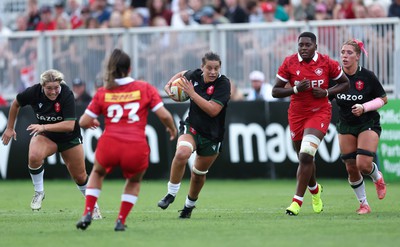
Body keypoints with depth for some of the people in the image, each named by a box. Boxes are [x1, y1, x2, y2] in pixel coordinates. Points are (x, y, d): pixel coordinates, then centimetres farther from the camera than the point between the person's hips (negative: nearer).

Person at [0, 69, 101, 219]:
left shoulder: (67, 95, -28)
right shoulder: (34, 92, -21)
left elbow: (70, 125, -34)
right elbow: (16, 103, 1)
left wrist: (44, 127, -42)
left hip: (69, 138, -1)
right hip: (45, 135, 1)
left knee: (80, 177, 6)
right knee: (34, 157, -32)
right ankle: (39, 192, -9)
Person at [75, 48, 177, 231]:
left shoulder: (102, 93, 8)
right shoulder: (145, 88, 5)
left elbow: (83, 122, 8)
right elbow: (164, 115, 0)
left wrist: (92, 122, 31)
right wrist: (172, 129, 20)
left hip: (109, 146, 1)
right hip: (136, 148, -1)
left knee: (97, 173, 34)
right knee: (134, 182, 32)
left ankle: (87, 214, 20)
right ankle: (121, 221, 21)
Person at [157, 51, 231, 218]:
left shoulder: (223, 84, -18)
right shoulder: (195, 75, -5)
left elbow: (213, 110, -27)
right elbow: (181, 74, 20)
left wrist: (192, 93, -27)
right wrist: (169, 85, 1)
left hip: (212, 135, -1)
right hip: (191, 128, 1)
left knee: (199, 173, 13)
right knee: (182, 153, -32)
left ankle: (190, 204, 40)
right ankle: (171, 193, -16)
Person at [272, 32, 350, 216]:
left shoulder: (327, 63, -6)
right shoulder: (289, 63, -5)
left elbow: (345, 84, 7)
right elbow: (275, 91, -3)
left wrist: (326, 92, -11)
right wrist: (296, 89, -20)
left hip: (320, 113, -3)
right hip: (297, 115, 3)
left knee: (306, 156, -19)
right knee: (303, 158, 13)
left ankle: (297, 201, -16)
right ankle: (315, 190, 44)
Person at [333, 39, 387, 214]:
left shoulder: (367, 76, -14)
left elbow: (383, 99, -5)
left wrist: (364, 107, -18)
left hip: (368, 124, -3)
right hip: (346, 126, 3)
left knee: (363, 164, -17)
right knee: (351, 168, 0)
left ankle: (378, 177, 19)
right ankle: (363, 204, 17)